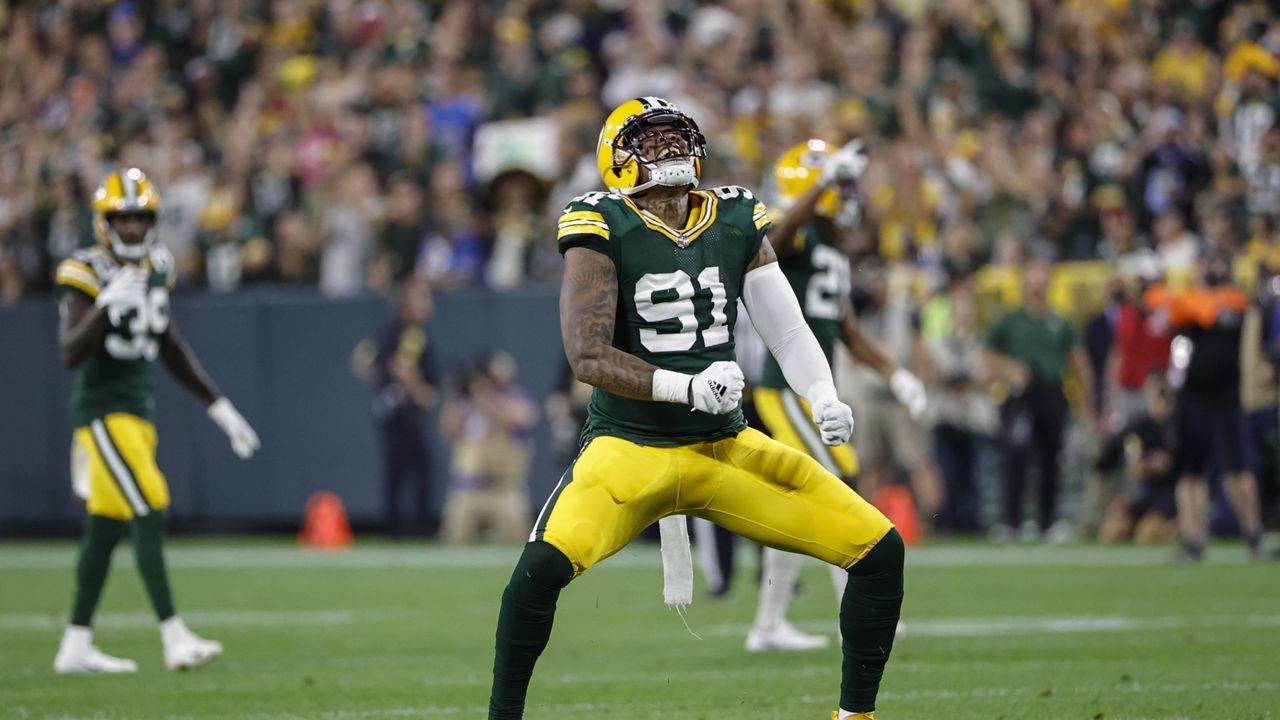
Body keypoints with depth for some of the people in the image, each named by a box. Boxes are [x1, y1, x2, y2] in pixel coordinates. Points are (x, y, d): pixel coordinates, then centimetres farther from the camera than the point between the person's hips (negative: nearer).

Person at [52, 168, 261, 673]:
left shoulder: (155, 270, 10)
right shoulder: (85, 275, -13)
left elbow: (171, 349, 19)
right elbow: (71, 354, -22)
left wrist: (219, 407, 18)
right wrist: (107, 303, -34)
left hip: (139, 412, 8)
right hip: (102, 412, -8)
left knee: (106, 528, 11)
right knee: (150, 514, -16)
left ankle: (75, 648, 18)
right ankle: (175, 639, -17)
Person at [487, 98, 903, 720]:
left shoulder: (738, 223, 5)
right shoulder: (602, 229, -9)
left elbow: (787, 329, 6)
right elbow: (588, 356, -17)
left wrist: (824, 400, -13)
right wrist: (687, 387, -30)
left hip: (726, 447, 5)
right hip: (631, 449, -5)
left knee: (880, 550, -2)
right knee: (545, 564, -30)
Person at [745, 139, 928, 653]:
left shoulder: (834, 252, 18)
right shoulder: (795, 239, -11)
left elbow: (848, 331, 23)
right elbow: (784, 229, -39)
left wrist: (893, 374, 15)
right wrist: (829, 176, -47)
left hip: (812, 391, 10)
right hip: (789, 390, -10)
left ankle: (768, 625, 18)